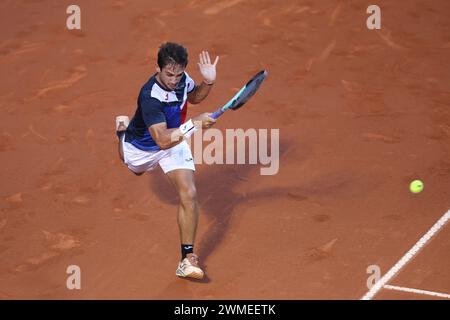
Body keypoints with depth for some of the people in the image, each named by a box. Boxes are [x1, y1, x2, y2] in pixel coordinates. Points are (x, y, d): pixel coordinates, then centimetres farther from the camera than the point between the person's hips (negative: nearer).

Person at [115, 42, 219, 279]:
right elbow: (162, 140, -49)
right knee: (137, 171, 34)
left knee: (189, 195, -17)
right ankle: (123, 129, 67)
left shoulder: (181, 78, -23)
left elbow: (193, 97, 3)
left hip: (175, 143, 3)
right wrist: (193, 124, -57)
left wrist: (208, 82, -18)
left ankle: (187, 259, -8)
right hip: (141, 146, -3)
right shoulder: (150, 97, -42)